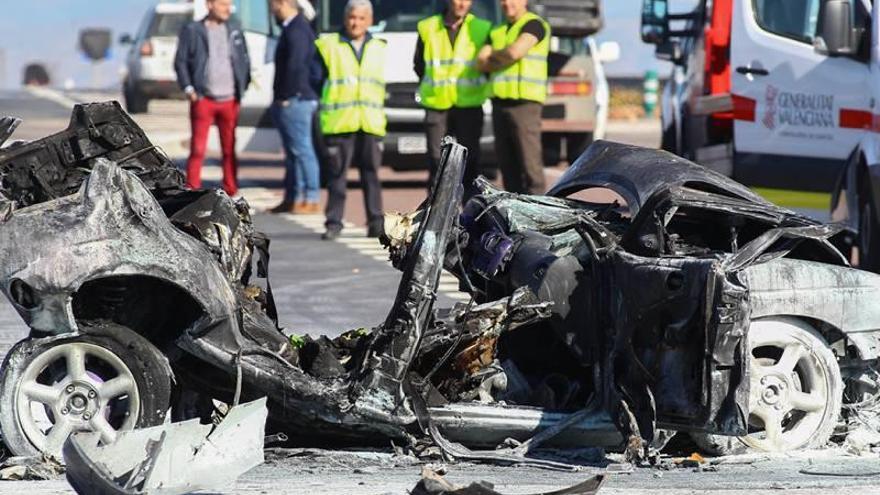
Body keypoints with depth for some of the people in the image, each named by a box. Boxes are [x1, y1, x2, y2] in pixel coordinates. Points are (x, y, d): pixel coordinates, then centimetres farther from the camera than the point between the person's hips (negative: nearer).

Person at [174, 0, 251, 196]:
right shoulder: (192, 30, 0)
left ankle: (231, 193, 10)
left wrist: (242, 87, 5)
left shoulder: (234, 28, 9)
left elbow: (244, 58, 14)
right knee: (197, 150, -4)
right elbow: (180, 61, 2)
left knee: (230, 150, 6)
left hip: (229, 100, 3)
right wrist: (188, 89, -7)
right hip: (203, 99, -3)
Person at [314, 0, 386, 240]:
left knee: (371, 174, 2)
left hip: (370, 123, 2)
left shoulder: (378, 49, 16)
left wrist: (379, 115, 11)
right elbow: (316, 81, 5)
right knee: (337, 174, -3)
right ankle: (333, 222, 0)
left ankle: (376, 222, 5)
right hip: (339, 122, -2)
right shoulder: (328, 46, 5)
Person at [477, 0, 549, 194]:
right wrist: (504, 60, -7)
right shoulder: (497, 31, 20)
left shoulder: (534, 25, -3)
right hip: (500, 103, 7)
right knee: (507, 164, 6)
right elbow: (481, 64, 9)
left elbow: (514, 52, -18)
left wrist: (494, 54, 2)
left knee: (529, 163, -11)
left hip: (525, 103, -7)